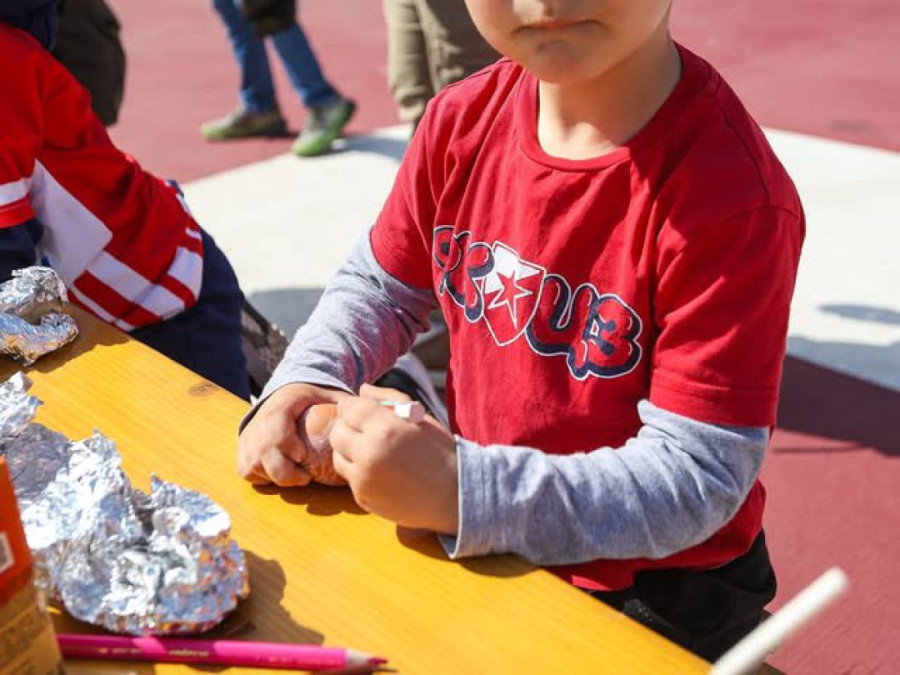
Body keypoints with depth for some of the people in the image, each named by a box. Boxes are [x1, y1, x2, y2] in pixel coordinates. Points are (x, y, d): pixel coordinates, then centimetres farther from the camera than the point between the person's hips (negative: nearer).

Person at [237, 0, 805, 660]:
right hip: (479, 544, 5)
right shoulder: (463, 122, -9)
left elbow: (696, 480, -25)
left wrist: (461, 493, -34)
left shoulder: (732, 198, -27)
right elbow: (380, 287, 7)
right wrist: (302, 384, -12)